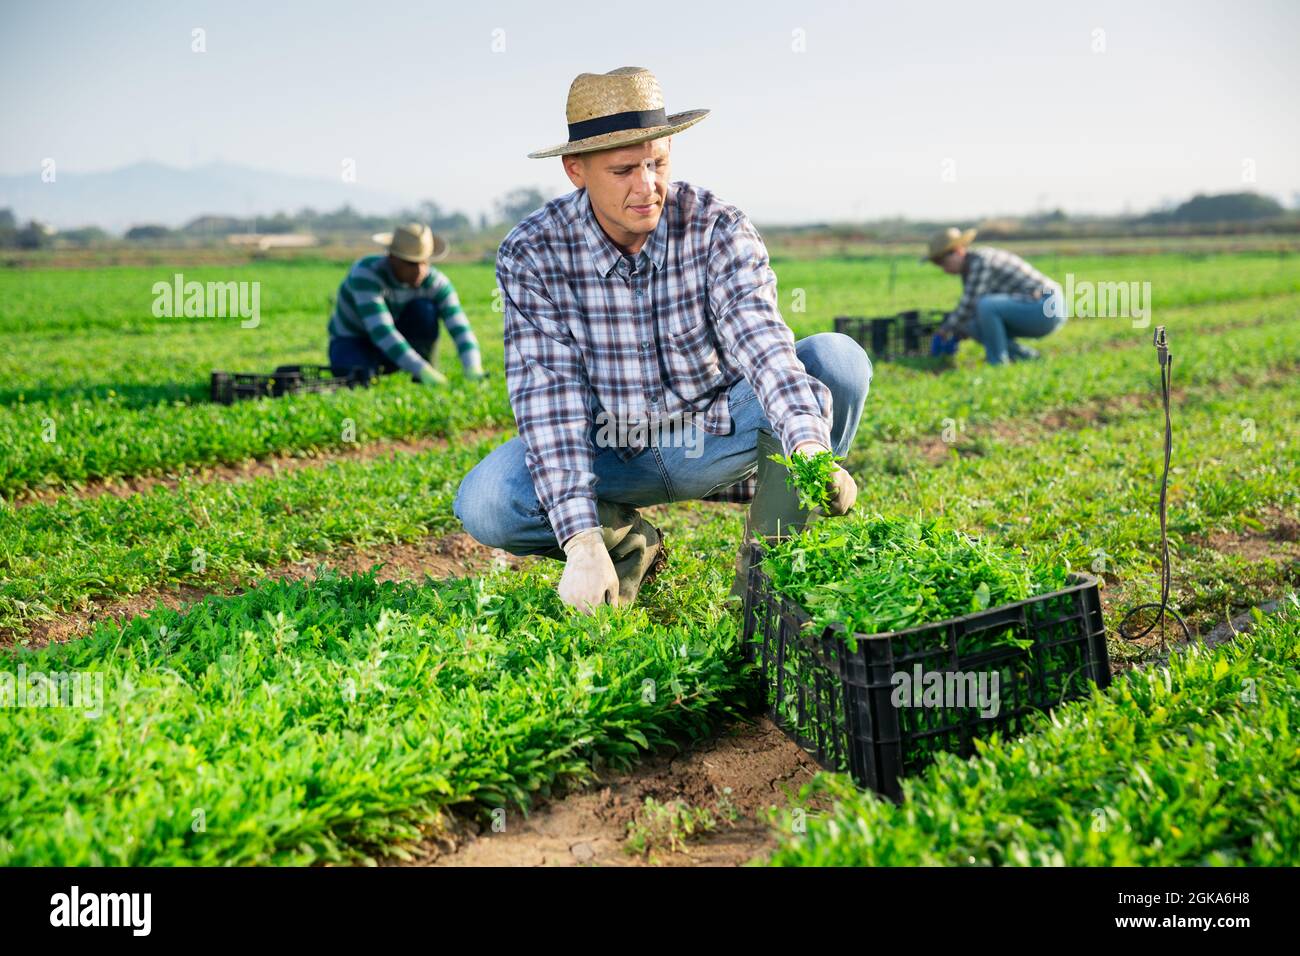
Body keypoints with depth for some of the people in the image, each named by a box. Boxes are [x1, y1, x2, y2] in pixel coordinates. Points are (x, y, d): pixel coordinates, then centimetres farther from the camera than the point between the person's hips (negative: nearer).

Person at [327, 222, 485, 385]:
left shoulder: (436, 283, -19)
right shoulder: (366, 274, -31)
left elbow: (460, 329, -26)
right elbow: (380, 332, -42)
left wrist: (474, 371, -46)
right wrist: (423, 371, -51)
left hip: (394, 348, 3)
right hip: (353, 344, -3)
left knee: (424, 309, -26)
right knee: (360, 378, -38)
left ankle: (422, 383, -11)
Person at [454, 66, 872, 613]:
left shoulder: (717, 229, -17)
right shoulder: (531, 255, -16)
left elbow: (760, 342, -31)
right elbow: (548, 394, -23)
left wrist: (810, 447, -51)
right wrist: (582, 542, -33)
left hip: (718, 433, 0)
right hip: (608, 449, 0)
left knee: (837, 359, -25)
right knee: (485, 506, -28)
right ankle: (625, 540, 2)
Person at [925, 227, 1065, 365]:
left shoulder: (980, 261, -18)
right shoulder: (968, 268, 11)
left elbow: (969, 305, -20)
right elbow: (970, 306, 21)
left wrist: (947, 328, -6)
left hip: (1049, 308, -10)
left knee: (985, 305, -30)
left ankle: (997, 362, -15)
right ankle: (1024, 354, 8)